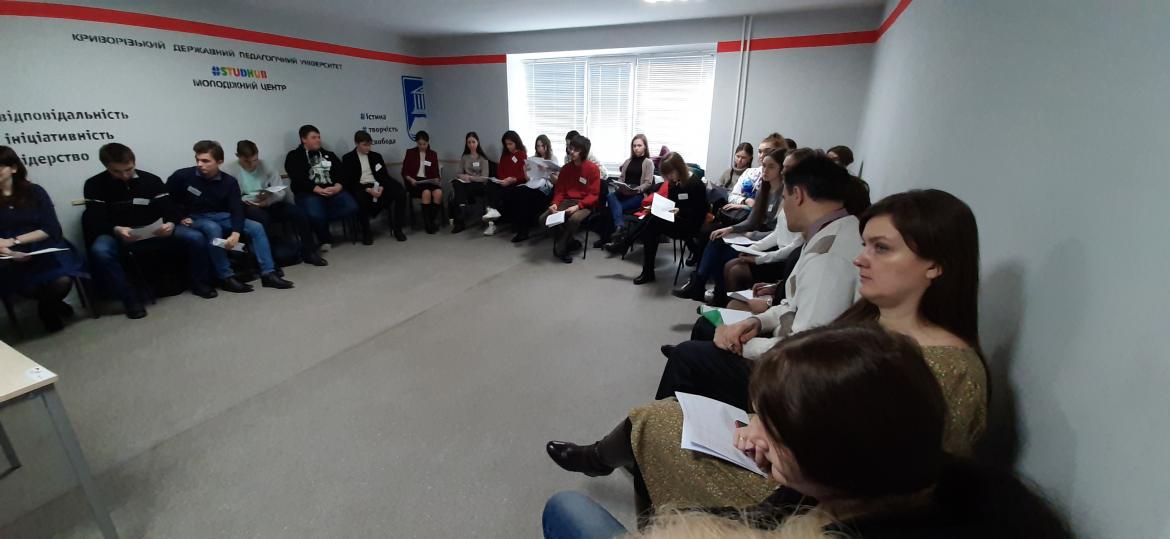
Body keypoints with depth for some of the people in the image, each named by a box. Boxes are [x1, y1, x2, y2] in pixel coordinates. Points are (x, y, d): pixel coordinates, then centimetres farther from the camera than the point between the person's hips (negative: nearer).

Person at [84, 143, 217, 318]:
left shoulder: (151, 180, 1)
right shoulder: (94, 185, -3)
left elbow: (170, 209, -5)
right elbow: (94, 220, -10)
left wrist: (170, 224, -30)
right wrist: (116, 230, -34)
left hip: (153, 232, 2)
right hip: (117, 235, -1)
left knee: (195, 238, -22)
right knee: (99, 251, -36)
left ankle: (198, 283, -3)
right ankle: (130, 298, -21)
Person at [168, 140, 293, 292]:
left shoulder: (229, 181, -7)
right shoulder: (182, 176, -12)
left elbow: (237, 209, -13)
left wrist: (235, 233, -28)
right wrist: (179, 217, -8)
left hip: (220, 216, 3)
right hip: (195, 218, -3)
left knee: (256, 227, -16)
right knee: (213, 228, -37)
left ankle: (268, 274, -18)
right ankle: (226, 277, -29)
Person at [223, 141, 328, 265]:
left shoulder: (264, 166, 5)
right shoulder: (229, 170, -4)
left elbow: (281, 191, -1)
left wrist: (268, 200, -19)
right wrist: (246, 201, -24)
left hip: (268, 204, 4)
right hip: (245, 207, -3)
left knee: (298, 212, -19)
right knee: (262, 217, -37)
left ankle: (308, 252, -7)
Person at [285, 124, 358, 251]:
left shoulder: (329, 155, 22)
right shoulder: (294, 156, 9)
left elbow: (341, 173, 9)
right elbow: (299, 179, -6)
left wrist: (338, 186, -13)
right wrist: (320, 190, -19)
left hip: (333, 191, 4)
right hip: (308, 193, -4)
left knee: (352, 207, -25)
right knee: (315, 215, -33)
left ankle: (321, 219, -8)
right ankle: (325, 239, -4)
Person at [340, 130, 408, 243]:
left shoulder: (376, 156, 18)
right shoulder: (348, 158, 5)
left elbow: (384, 175, 12)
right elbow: (348, 181, -4)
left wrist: (381, 187, -11)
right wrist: (367, 190, -18)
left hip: (377, 186, 4)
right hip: (360, 187, -3)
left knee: (401, 193, -22)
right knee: (361, 200, -39)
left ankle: (397, 228, -12)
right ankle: (366, 232, -16)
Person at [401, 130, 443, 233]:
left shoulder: (433, 154, 14)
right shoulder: (410, 152, 6)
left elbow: (435, 173, 13)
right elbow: (404, 172, 5)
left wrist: (436, 180, -8)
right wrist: (411, 179, -14)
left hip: (428, 181, 2)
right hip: (414, 181, -2)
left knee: (438, 192, -32)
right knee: (426, 192, -35)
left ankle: (433, 219, -15)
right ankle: (427, 222, -22)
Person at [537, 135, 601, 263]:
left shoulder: (593, 168, -6)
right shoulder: (566, 168, 9)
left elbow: (594, 194, -9)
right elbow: (560, 190, 11)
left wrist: (577, 206, -23)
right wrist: (555, 203, -11)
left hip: (585, 204, -5)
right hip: (566, 202, 5)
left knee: (574, 219, -39)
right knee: (543, 219, -19)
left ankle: (560, 248, -12)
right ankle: (570, 242, -4)